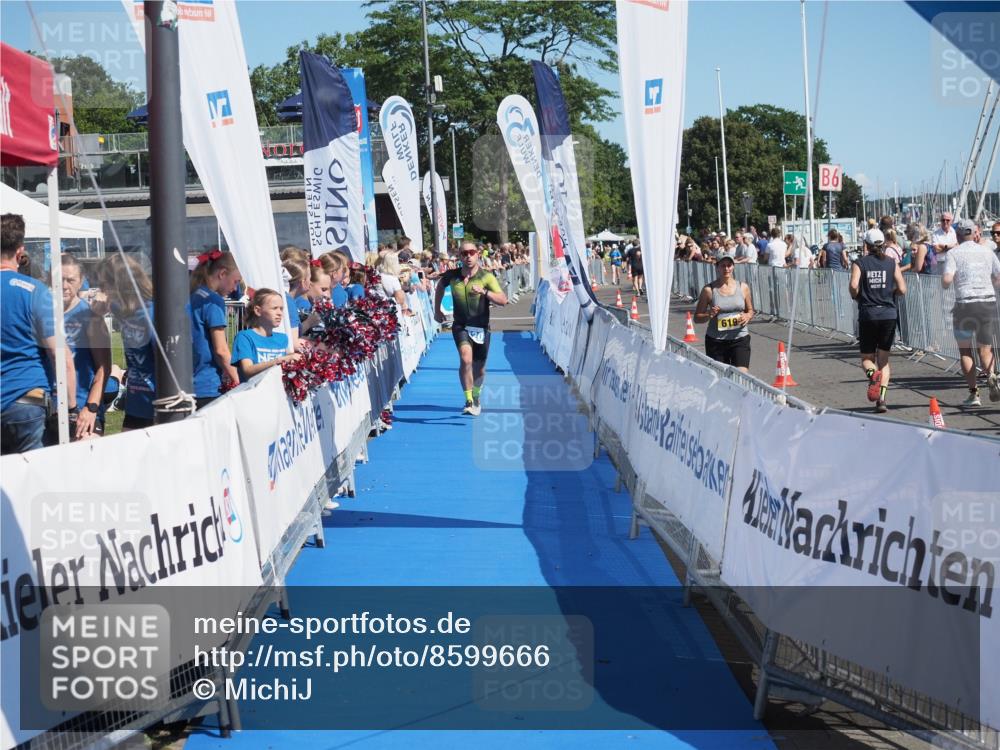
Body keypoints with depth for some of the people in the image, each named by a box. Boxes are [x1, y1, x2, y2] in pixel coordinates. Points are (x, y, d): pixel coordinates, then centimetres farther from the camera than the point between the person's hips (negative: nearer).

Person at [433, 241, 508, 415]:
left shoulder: (487, 277, -12)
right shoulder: (452, 276, -5)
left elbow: (503, 300, -22)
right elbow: (440, 286, 20)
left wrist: (483, 291, -36)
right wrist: (437, 310, 20)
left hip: (481, 328, 1)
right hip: (460, 326, -1)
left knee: (479, 368, 14)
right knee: (466, 359, -26)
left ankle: (476, 398, 42)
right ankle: (468, 401, -24)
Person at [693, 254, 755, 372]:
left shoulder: (743, 287, 5)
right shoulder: (709, 290, -1)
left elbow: (750, 311, 16)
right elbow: (697, 317, 3)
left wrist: (747, 316, -7)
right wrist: (708, 315, -18)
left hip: (739, 338, 0)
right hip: (716, 341, 0)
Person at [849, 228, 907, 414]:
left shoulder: (860, 263, -1)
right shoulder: (891, 263, 4)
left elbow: (854, 285, -16)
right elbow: (902, 289, -2)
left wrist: (857, 297, 5)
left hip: (868, 314, -1)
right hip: (889, 314, 1)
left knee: (867, 358, 11)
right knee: (884, 359, 10)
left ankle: (872, 374, -24)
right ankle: (882, 399, -3)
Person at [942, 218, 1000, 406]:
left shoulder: (953, 253, -1)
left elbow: (947, 280, -14)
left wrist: (944, 284, 9)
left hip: (965, 304, -2)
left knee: (965, 350, 11)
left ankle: (973, 393, 5)